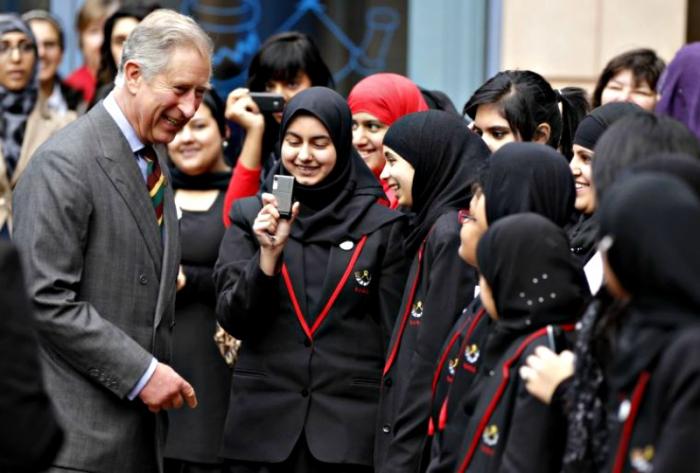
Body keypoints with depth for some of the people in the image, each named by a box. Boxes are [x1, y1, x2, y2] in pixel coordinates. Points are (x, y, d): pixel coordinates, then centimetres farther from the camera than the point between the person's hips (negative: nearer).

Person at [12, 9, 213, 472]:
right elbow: (45, 299, -18)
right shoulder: (64, 164, -13)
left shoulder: (154, 157, 15)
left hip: (139, 413, 8)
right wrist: (141, 372, -17)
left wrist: (158, 371, 11)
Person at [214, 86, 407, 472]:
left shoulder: (381, 225, 1)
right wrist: (269, 253, -15)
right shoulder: (250, 218, 6)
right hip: (263, 423, 1)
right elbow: (234, 321, -1)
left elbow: (396, 335, 3)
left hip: (352, 425, -1)